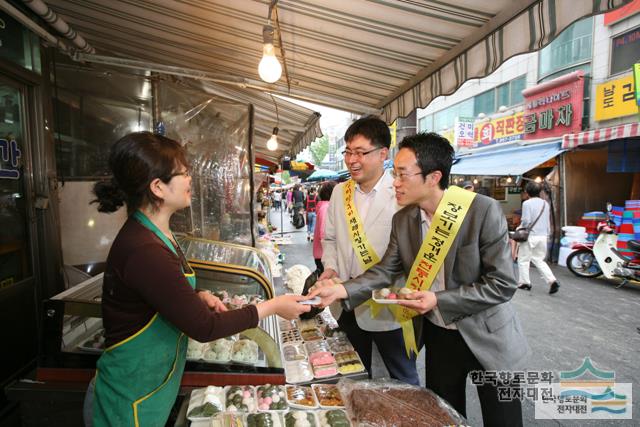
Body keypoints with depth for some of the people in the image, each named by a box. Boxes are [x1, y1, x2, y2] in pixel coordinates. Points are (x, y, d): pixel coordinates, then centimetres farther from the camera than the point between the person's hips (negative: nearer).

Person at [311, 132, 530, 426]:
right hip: (437, 336, 4)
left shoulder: (483, 210, -22)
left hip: (487, 338, -4)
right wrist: (343, 290, -20)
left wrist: (440, 300, -25)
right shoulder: (403, 220, -6)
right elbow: (384, 271, -5)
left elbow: (502, 284, -19)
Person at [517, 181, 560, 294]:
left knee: (523, 260, 8)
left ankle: (524, 282, 14)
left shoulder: (527, 203, -12)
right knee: (539, 260, 17)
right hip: (543, 236, 7)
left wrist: (520, 227, 3)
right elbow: (548, 221, 13)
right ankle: (552, 281, 3)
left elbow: (526, 221, -15)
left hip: (531, 235, -7)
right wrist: (547, 232, 21)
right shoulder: (545, 203, 9)